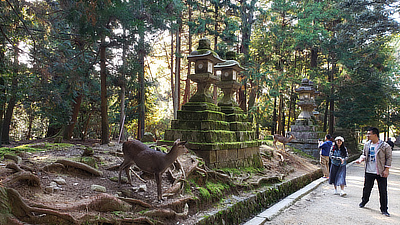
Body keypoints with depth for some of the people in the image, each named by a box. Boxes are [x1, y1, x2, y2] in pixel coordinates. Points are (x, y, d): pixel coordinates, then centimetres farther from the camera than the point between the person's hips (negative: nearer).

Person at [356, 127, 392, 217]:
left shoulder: (385, 146, -9)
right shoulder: (367, 145, 6)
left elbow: (389, 158, -5)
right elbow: (364, 154, 17)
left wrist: (386, 169, -10)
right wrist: (361, 159, -4)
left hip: (381, 173, -4)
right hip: (369, 172, 4)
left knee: (383, 191, 1)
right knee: (366, 188, 15)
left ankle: (384, 209, 13)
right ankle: (364, 201, 38)